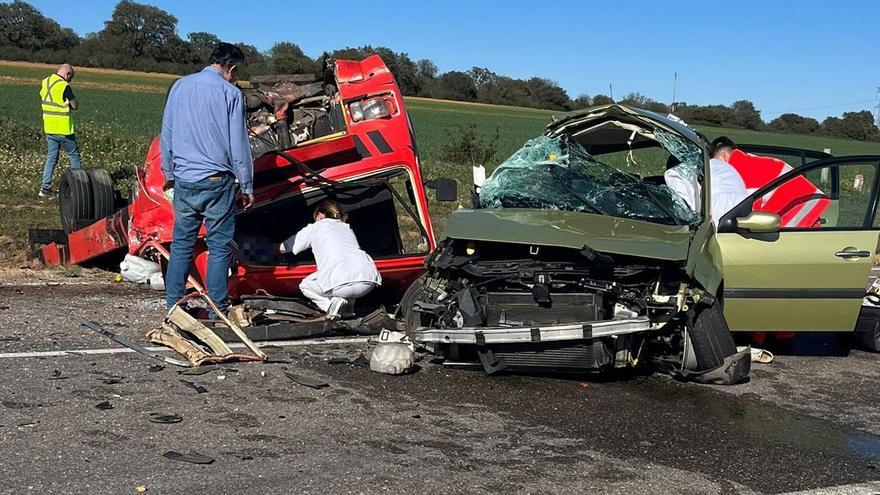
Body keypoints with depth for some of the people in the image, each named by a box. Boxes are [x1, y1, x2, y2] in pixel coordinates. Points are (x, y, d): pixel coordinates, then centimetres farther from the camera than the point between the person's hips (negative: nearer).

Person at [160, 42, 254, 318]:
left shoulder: (180, 86, 7)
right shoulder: (230, 93, -7)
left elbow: (167, 135, 13)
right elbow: (238, 144, -6)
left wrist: (169, 173, 23)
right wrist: (247, 186, 1)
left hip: (184, 181, 4)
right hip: (217, 181, -4)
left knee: (181, 243, 11)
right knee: (219, 246, 4)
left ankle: (174, 305, 15)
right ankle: (217, 310, 7)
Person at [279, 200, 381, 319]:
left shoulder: (315, 227, 20)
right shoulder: (347, 228, 32)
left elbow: (283, 248, 30)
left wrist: (280, 247, 54)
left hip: (344, 283, -5)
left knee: (305, 286, 23)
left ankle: (333, 303, -3)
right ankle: (348, 305, 16)